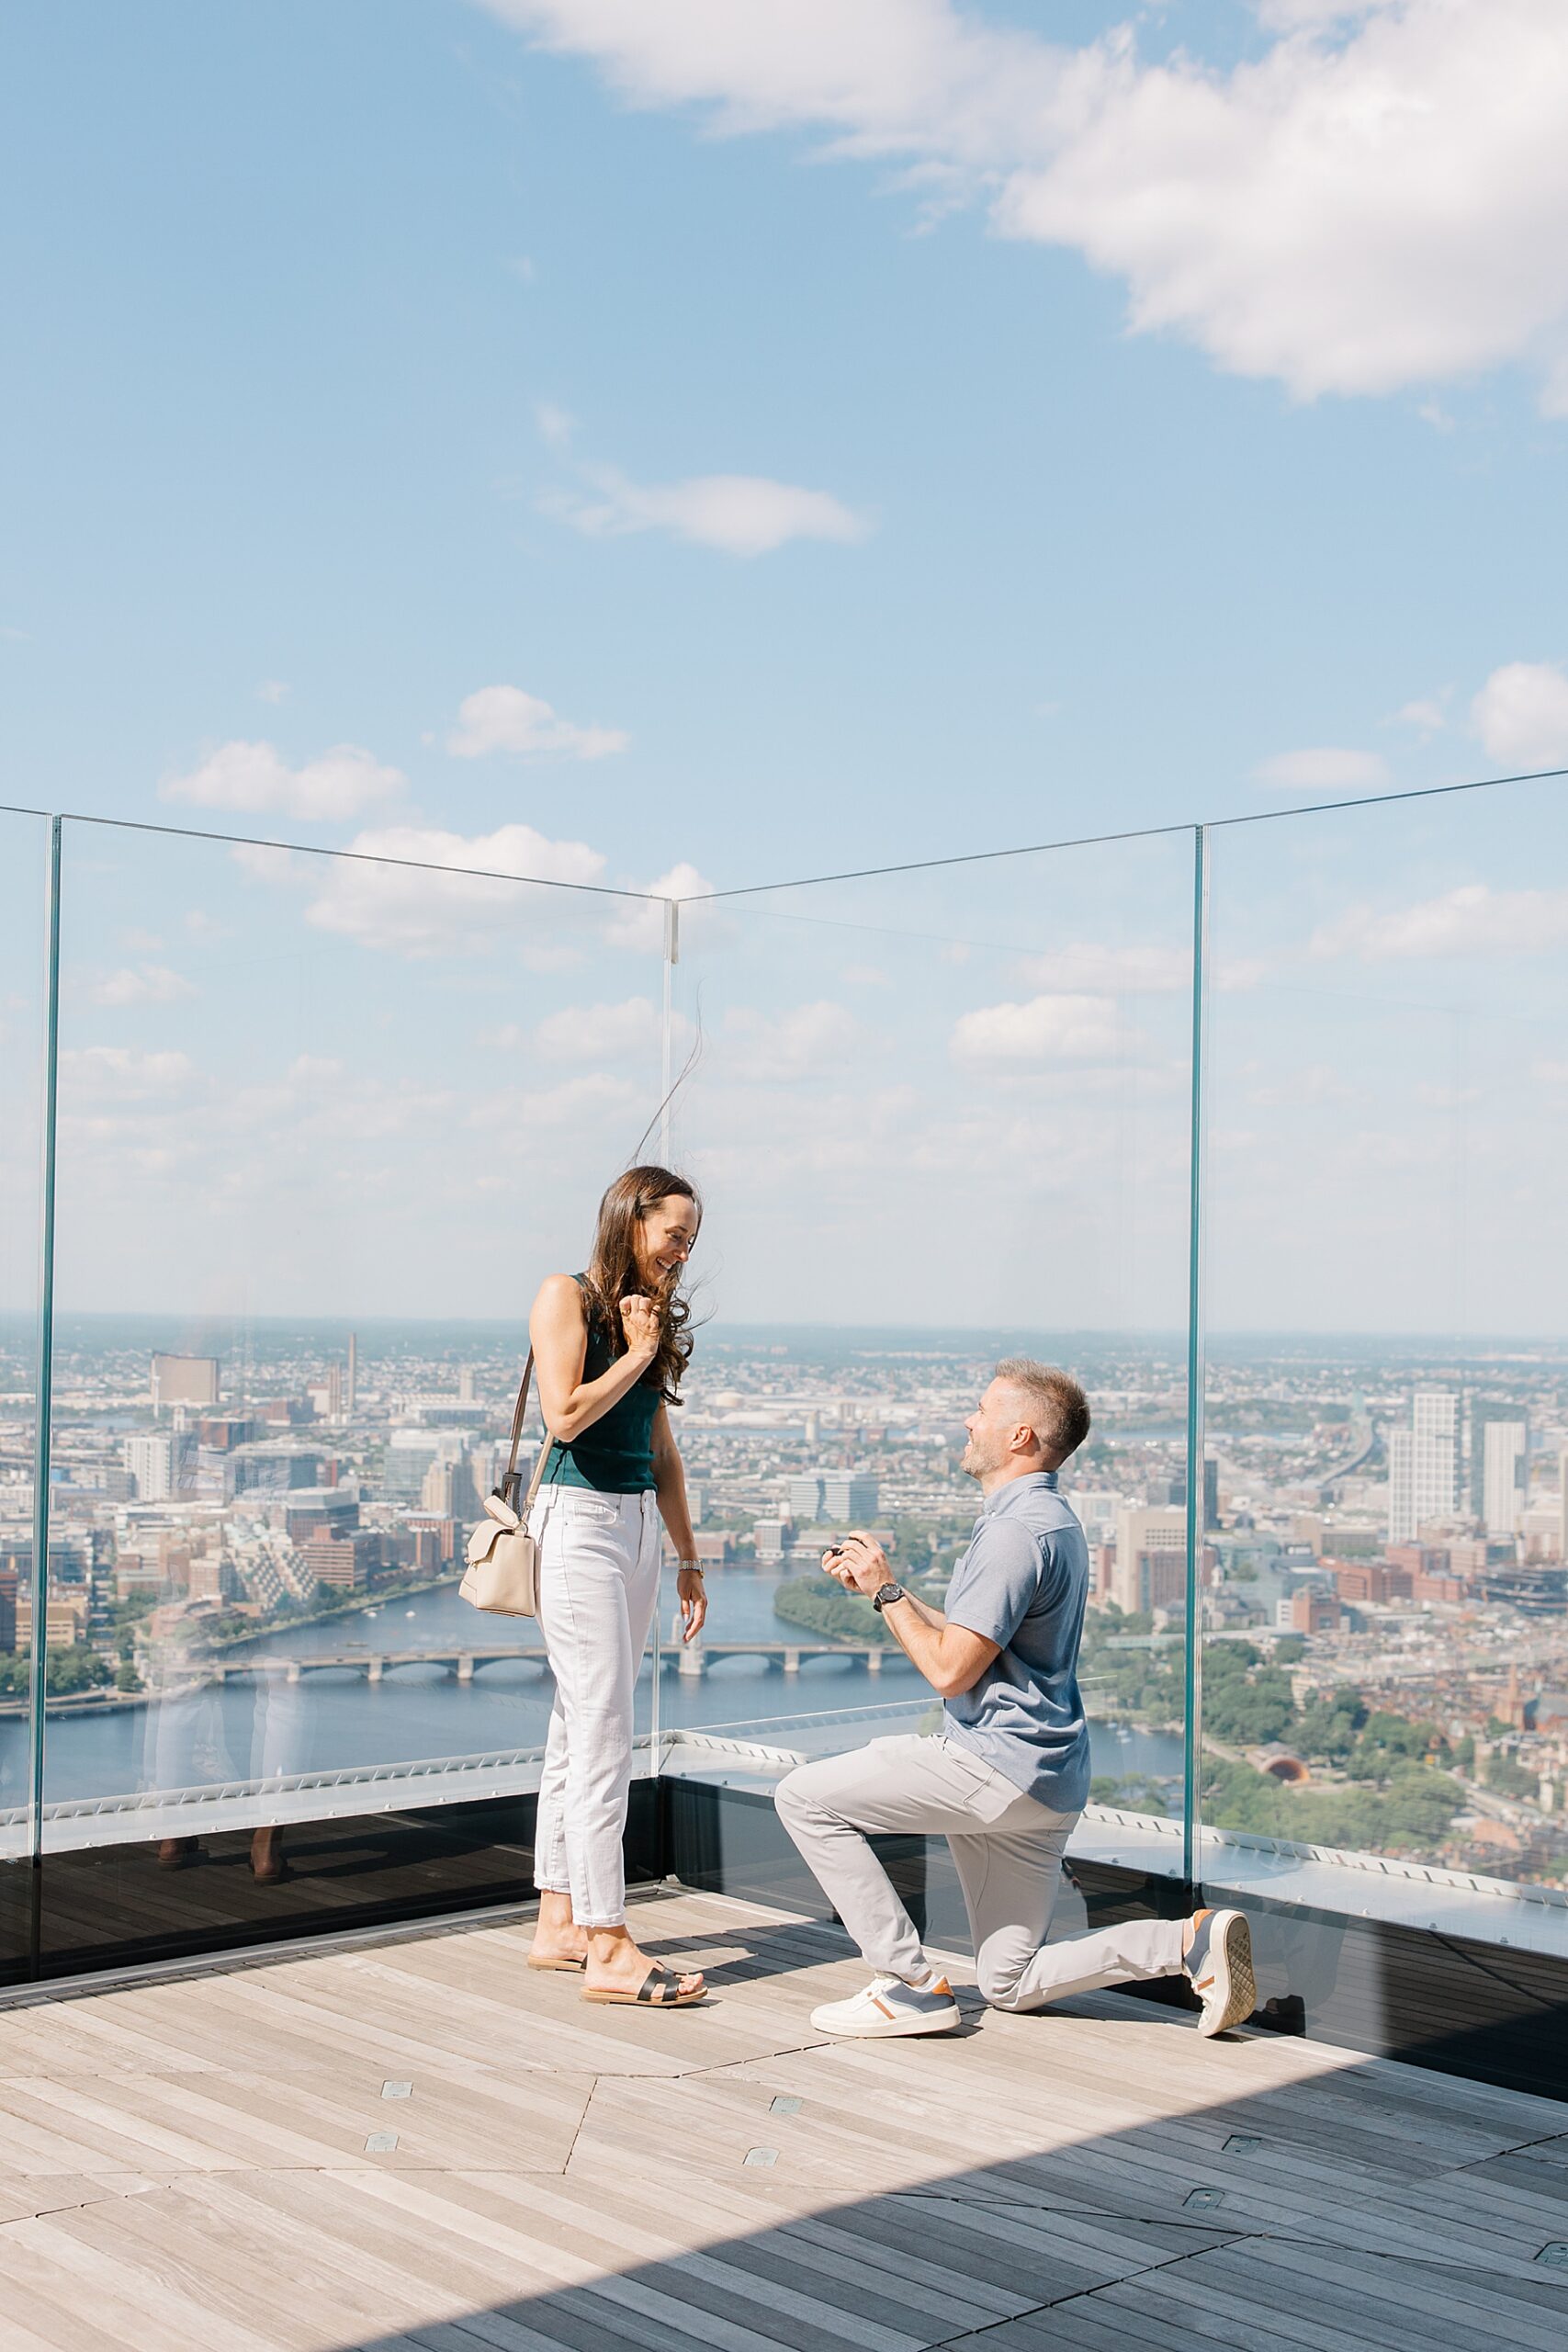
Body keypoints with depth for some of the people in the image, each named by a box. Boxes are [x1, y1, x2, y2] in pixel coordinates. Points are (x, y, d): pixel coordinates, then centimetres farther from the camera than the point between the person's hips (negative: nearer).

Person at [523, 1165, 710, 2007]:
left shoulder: (654, 1317, 16)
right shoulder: (566, 1297, -5)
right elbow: (566, 1415, -17)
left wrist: (688, 1560, 16)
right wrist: (636, 1354, -7)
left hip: (638, 1530, 8)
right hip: (578, 1522, -8)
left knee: (578, 1731, 11)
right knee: (603, 1736, -10)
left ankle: (558, 1923, 17)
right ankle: (606, 1948, -8)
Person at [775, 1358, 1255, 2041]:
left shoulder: (1016, 1531, -18)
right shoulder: (1050, 1519, 17)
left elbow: (949, 1669, -21)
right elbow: (971, 1639, 22)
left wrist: (887, 1591, -7)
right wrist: (876, 1584, 16)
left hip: (997, 1765, -11)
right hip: (1039, 1781, 11)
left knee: (806, 1797, -5)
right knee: (1012, 1985, 15)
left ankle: (911, 1984, -4)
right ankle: (1191, 1939, 2)